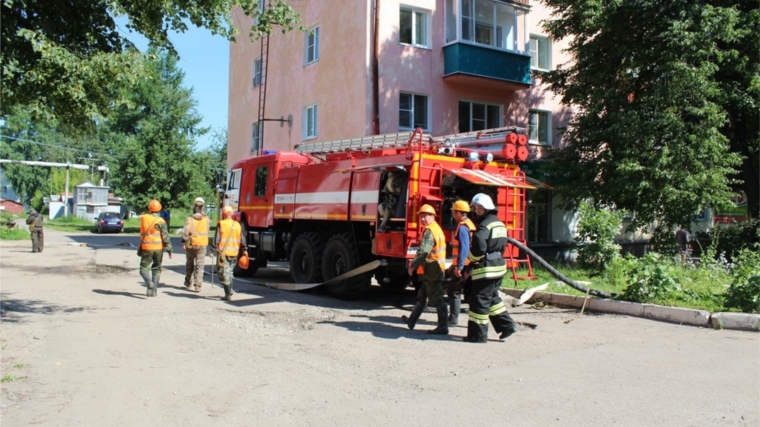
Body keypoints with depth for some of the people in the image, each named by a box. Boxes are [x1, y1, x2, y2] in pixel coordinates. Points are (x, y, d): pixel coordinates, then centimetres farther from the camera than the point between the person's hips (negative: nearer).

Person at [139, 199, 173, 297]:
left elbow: (142, 234, 8)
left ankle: (149, 282, -18)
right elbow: (165, 236, -10)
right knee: (156, 270, 13)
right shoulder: (161, 221, -8)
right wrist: (169, 249, -5)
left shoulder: (143, 218, 0)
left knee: (144, 268, 10)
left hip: (146, 248, 0)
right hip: (158, 248, 0)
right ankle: (153, 290, 9)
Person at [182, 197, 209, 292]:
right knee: (199, 265, 0)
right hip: (202, 245, 0)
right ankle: (198, 286, -6)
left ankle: (188, 283, 31)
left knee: (189, 264, 18)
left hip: (191, 245, 0)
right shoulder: (206, 219, -2)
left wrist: (183, 242, -8)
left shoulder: (189, 219, -9)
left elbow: (186, 231, -17)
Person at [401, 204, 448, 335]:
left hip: (431, 270, -11)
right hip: (437, 269, 11)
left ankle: (443, 327, -2)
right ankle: (411, 320, 29)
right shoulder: (437, 229, 16)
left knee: (437, 299, -6)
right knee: (421, 296, 19)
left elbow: (423, 252, -25)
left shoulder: (429, 231, -16)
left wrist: (413, 265, -16)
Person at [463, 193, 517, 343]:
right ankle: (506, 325, 20)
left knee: (480, 301, -1)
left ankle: (477, 335, 6)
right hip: (499, 266, 10)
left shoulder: (485, 225, -17)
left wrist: (471, 257, -4)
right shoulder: (500, 224, 13)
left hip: (486, 269, -10)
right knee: (492, 297, 23)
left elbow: (479, 248, -27)